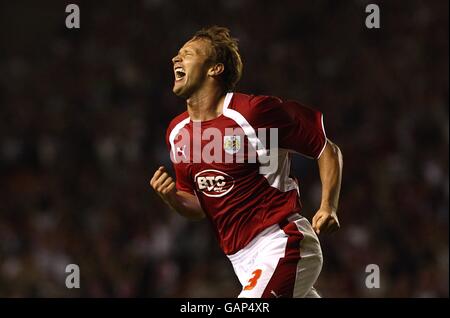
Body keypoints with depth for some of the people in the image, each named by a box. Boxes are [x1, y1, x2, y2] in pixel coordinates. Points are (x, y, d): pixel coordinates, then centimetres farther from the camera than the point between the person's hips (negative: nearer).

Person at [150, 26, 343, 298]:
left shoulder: (254, 111, -11)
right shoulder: (177, 132, 11)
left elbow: (327, 150, -3)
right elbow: (199, 208, 19)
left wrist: (328, 207, -16)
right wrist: (172, 198, -3)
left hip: (281, 242, -7)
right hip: (243, 260, 7)